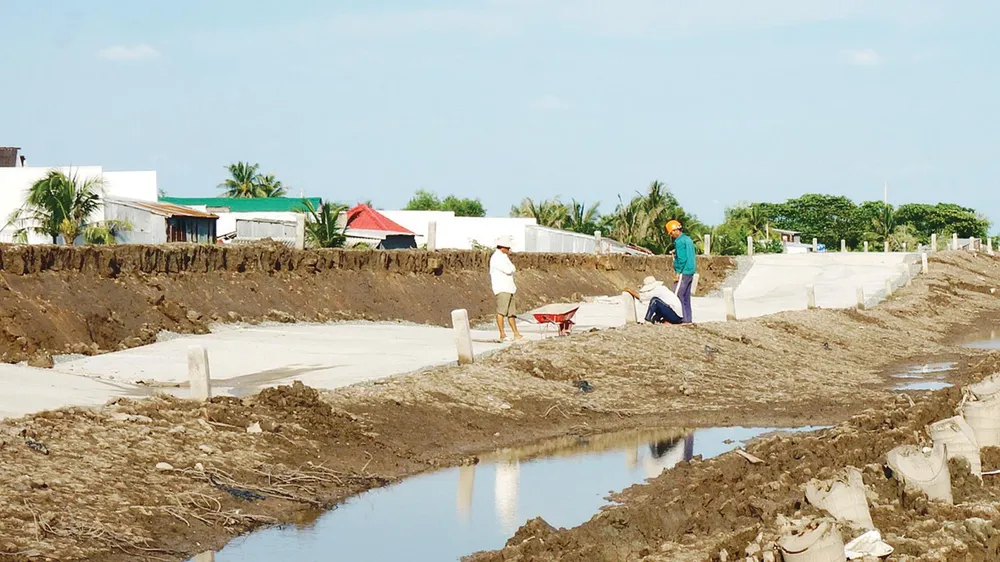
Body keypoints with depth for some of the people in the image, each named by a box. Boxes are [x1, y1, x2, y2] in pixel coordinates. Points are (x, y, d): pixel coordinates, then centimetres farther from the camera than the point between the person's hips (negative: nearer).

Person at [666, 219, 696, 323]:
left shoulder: (679, 241, -13)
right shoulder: (688, 239, 15)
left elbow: (681, 259, -19)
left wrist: (678, 273, -15)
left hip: (683, 272, -9)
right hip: (690, 272, 9)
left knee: (678, 296, -7)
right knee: (686, 297, 11)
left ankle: (681, 318, -11)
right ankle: (687, 319, 11)